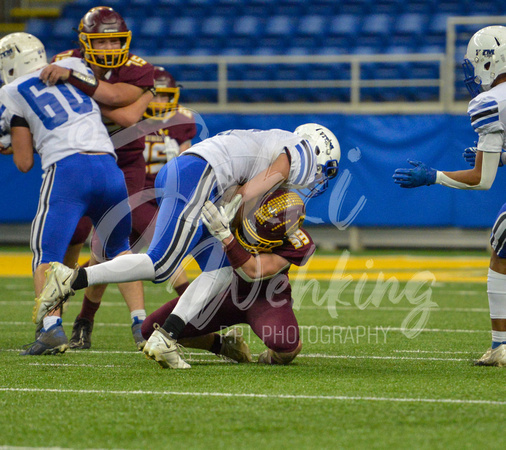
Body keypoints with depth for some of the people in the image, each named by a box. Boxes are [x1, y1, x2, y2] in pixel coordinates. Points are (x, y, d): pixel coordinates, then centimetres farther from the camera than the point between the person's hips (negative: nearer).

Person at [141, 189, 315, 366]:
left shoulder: (299, 244, -28)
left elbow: (252, 273, -38)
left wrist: (224, 235, -47)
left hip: (265, 296, -4)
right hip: (226, 290, 4)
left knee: (288, 344, -38)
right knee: (151, 329, -7)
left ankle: (274, 356, 5)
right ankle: (224, 344, 18)